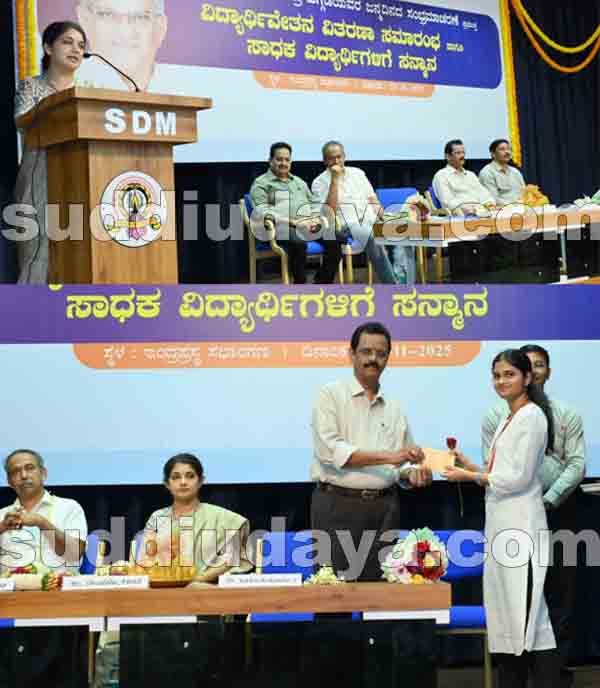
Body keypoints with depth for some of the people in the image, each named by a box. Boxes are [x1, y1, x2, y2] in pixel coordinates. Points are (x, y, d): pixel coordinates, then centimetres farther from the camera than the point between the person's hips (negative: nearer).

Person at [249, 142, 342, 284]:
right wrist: (292, 222, -19)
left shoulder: (299, 182, 30)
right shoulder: (261, 183, 8)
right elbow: (262, 212, -7)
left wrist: (317, 219, -1)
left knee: (335, 241, -23)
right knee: (299, 243, -40)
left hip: (310, 227, 6)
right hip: (282, 227, -6)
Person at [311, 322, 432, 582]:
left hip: (384, 509, 5)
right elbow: (331, 450, -15)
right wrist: (388, 456, -20)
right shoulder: (331, 395, 0)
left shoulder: (394, 409, 15)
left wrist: (412, 473, -6)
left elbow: (402, 465, 19)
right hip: (338, 505, -5)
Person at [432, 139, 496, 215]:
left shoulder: (471, 175, 30)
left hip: (481, 209, 6)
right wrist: (463, 209, -25)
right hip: (461, 212, -6)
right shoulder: (441, 175, 8)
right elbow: (447, 201, -6)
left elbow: (482, 192, 16)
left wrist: (490, 203, -7)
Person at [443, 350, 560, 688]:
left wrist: (469, 476, -8)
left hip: (521, 526, -10)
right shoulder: (509, 420, 18)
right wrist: (468, 464, 12)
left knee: (527, 612, -11)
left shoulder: (532, 416, -10)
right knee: (505, 615, 10)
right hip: (501, 524, 10)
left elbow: (518, 478, -15)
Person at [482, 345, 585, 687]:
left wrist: (548, 501, -14)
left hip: (558, 508, 1)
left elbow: (576, 464, -2)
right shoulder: (497, 415, 5)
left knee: (561, 590, 3)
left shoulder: (567, 415, 6)